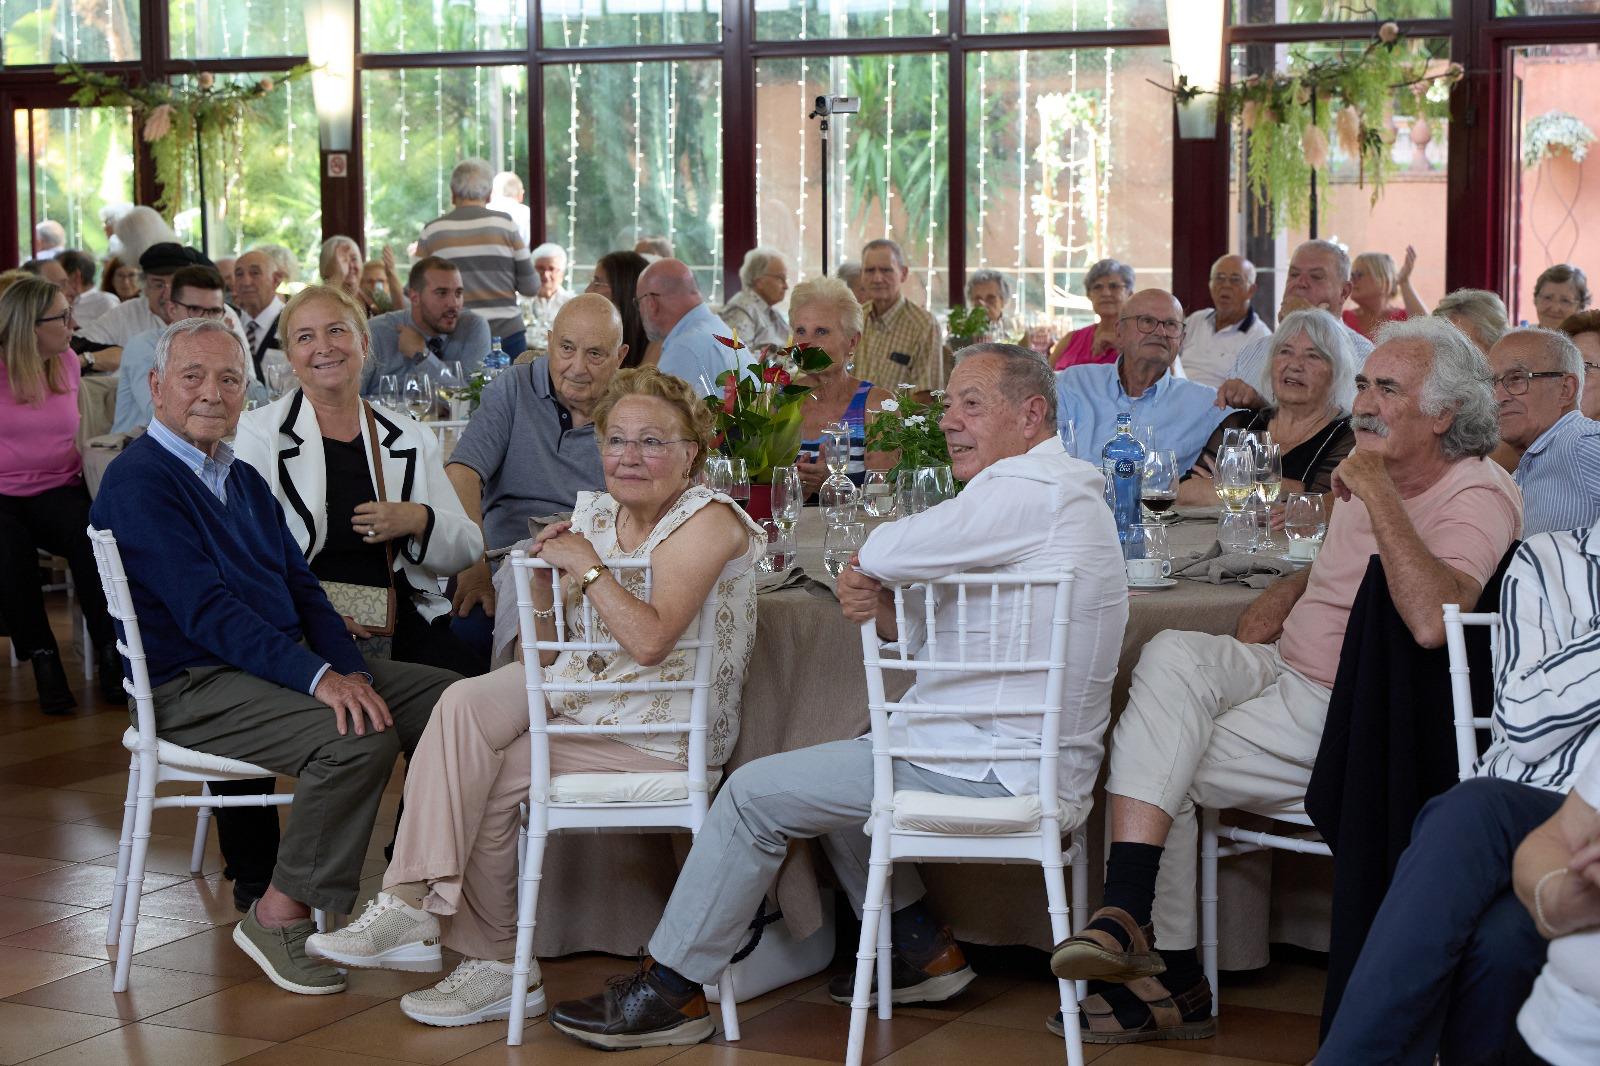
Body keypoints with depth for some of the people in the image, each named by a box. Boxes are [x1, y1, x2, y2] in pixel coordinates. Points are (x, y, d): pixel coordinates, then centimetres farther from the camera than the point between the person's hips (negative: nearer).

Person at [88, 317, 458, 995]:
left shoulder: (244, 481, 18)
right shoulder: (137, 481, -10)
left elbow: (300, 585, 13)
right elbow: (204, 610, -20)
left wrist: (351, 671, -6)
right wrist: (317, 678, -27)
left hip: (288, 662, 9)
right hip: (192, 687, -9)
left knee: (448, 696, -2)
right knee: (359, 736, -30)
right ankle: (281, 914, -14)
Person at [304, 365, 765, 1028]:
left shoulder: (707, 520, -12)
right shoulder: (596, 512, 10)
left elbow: (648, 641, -27)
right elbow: (549, 650, 12)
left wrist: (585, 565, -17)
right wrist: (543, 572, -5)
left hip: (656, 732, -7)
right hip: (578, 691, 7)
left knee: (478, 779, -17)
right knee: (463, 705, -18)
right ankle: (411, 908, -20)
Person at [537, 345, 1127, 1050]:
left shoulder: (1028, 490, -18)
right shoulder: (1059, 491, 17)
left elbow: (882, 555, -23)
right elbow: (954, 634, 17)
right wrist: (882, 614, -3)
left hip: (994, 775, -10)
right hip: (1020, 759, 10)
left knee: (756, 793, -5)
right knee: (832, 771, 27)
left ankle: (670, 991, 5)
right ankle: (923, 950, 23)